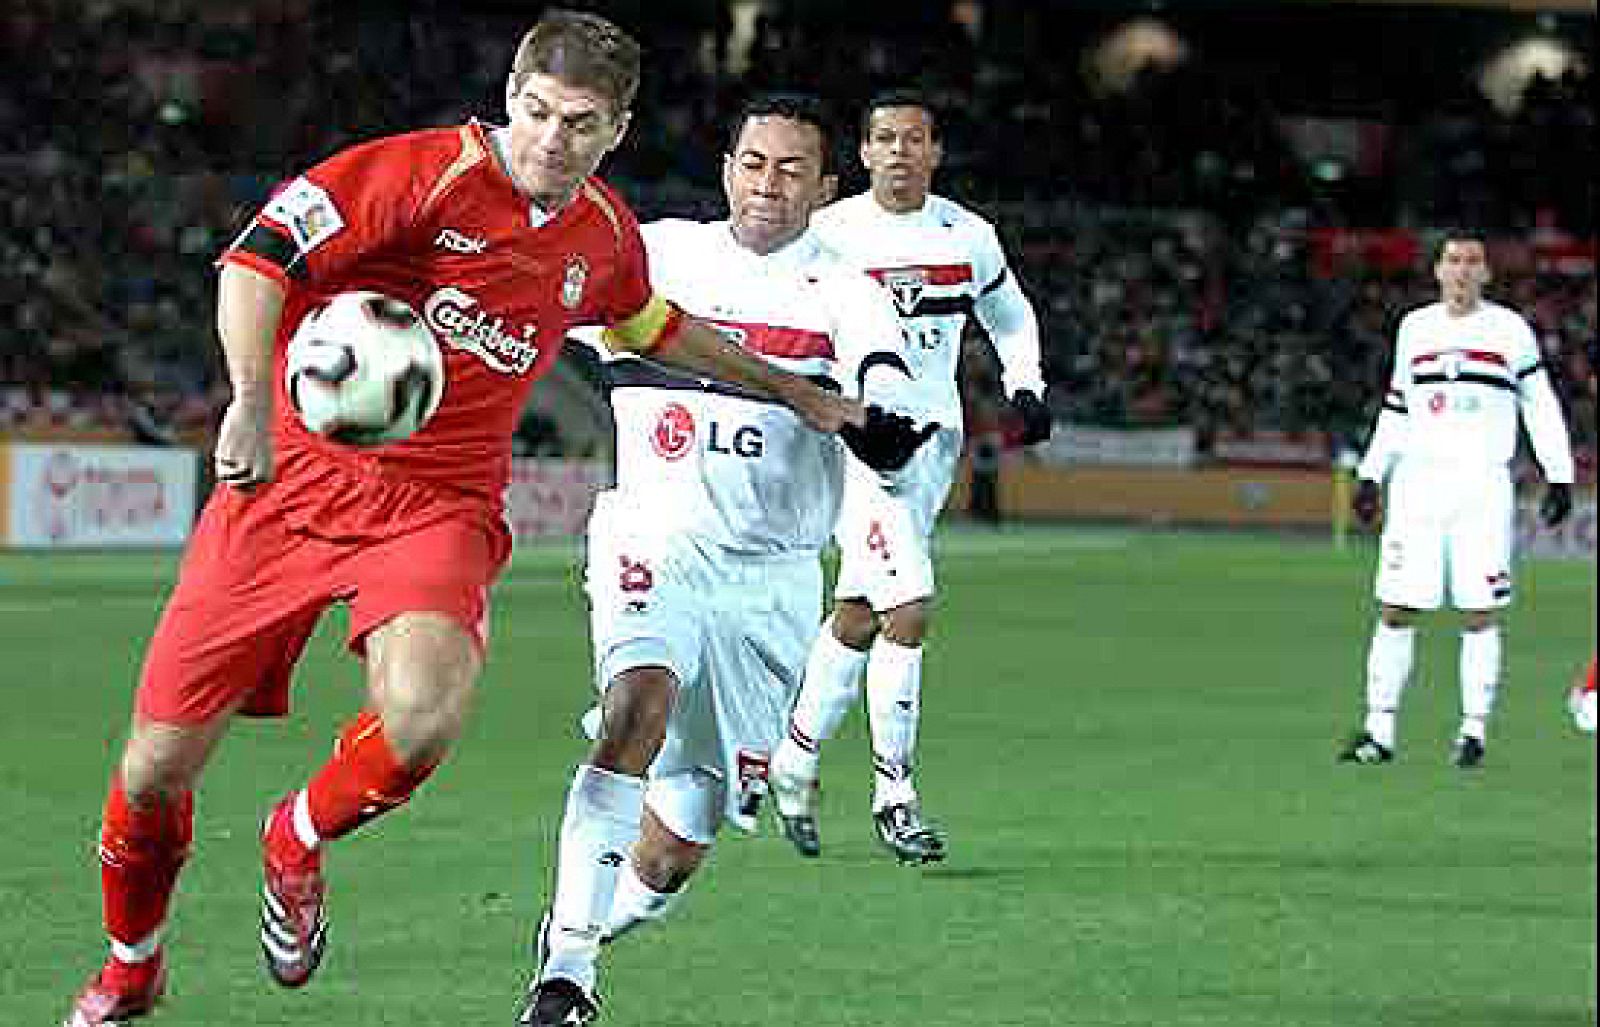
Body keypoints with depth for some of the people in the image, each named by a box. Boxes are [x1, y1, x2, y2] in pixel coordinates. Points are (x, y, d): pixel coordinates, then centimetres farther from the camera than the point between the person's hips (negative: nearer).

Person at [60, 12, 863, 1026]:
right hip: (296, 477, -3)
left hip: (441, 505, 3)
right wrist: (252, 401, -31)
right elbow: (258, 257, -18)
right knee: (158, 767, -1)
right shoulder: (426, 173, -11)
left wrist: (784, 386, 38)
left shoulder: (605, 234, 8)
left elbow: (652, 324, 31)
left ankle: (300, 845, 4)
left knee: (423, 716, -30)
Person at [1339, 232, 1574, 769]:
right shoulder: (1415, 327, 12)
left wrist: (1559, 477, 4)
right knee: (1395, 609, -2)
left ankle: (1474, 730, 4)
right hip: (1417, 483, 2)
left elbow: (1540, 404, 8)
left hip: (1482, 486, -2)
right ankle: (1379, 730, 4)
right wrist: (1370, 476, 16)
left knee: (1480, 613, -5)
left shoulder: (1509, 330, 4)